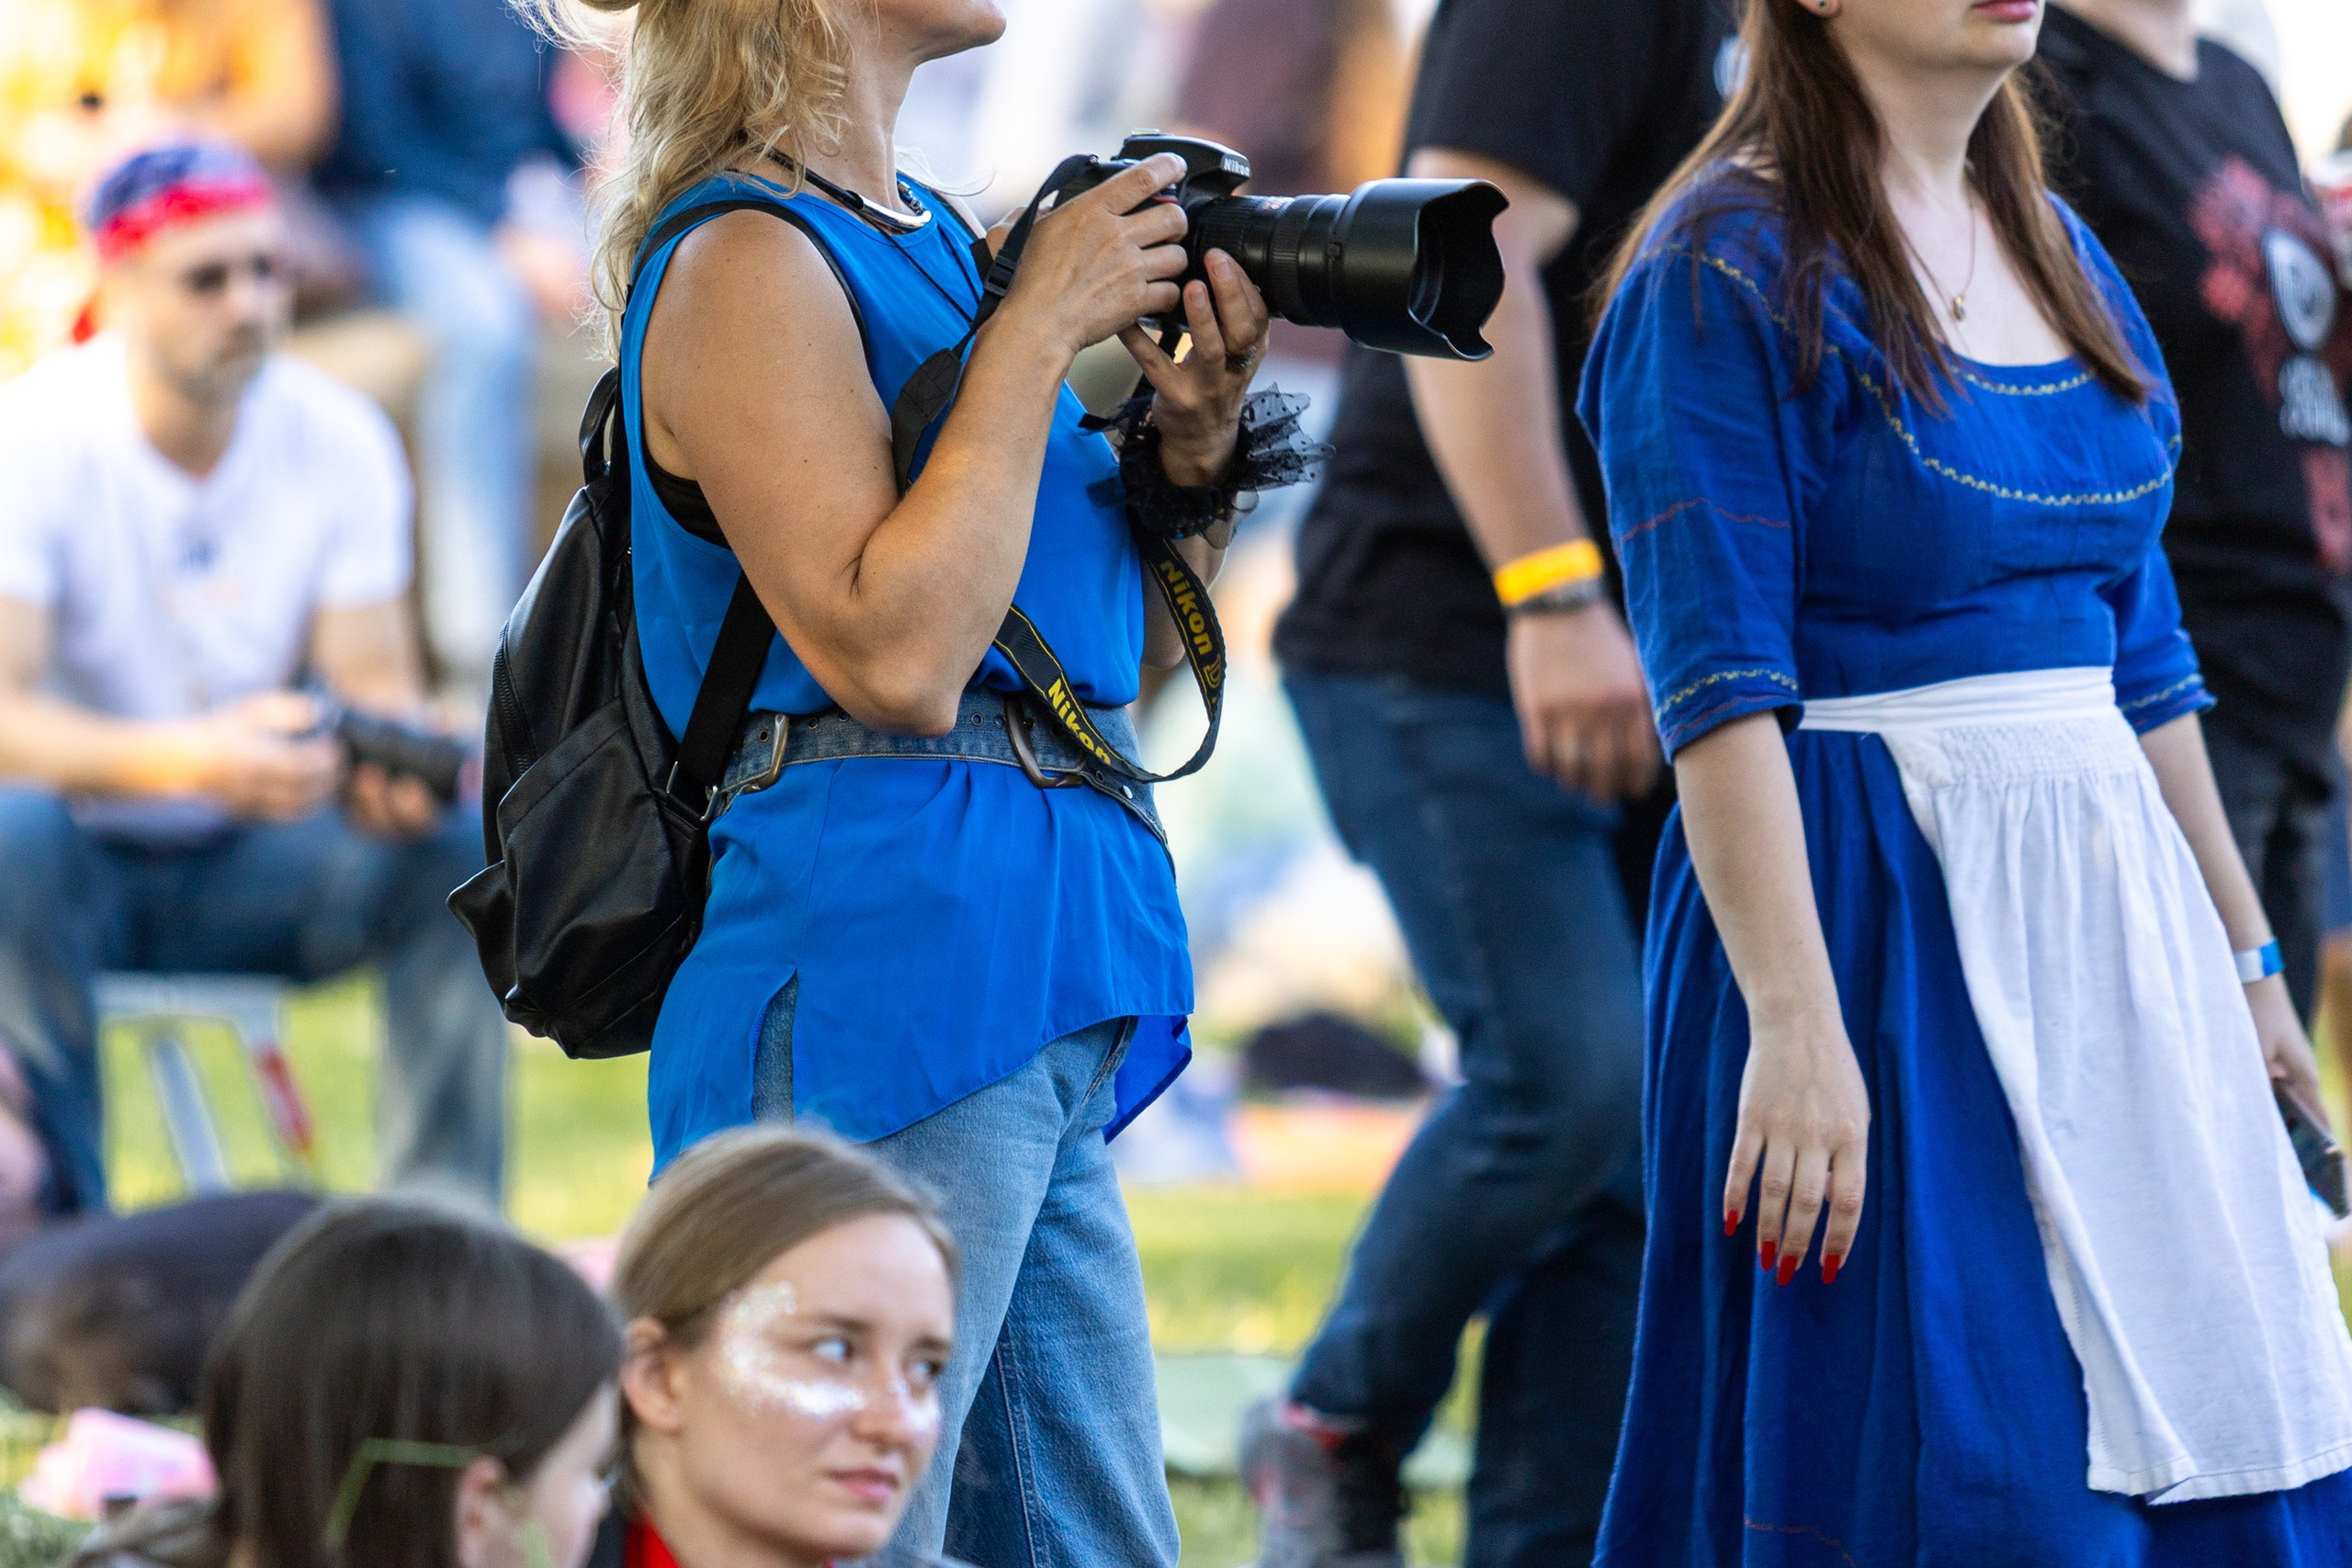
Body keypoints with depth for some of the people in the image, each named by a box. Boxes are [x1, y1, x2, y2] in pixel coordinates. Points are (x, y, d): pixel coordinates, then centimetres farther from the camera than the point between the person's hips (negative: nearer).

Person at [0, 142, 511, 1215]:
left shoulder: (340, 437, -5)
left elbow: (373, 680, -6)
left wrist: (395, 760, -32)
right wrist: (190, 759, -45)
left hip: (245, 871, 4)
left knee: (461, 848, -22)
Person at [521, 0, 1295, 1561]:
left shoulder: (929, 241, 19)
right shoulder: (747, 261, -8)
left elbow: (1125, 651, 24)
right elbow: (895, 655, -20)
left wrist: (1195, 435, 5)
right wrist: (1039, 332, -13)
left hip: (1035, 1001, 9)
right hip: (883, 975, -9)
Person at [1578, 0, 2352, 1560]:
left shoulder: (2059, 250, 14)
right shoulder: (1727, 274, -9)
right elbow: (1721, 686, -16)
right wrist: (1796, 1024, -24)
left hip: (2105, 905, 7)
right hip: (1870, 913, -7)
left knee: (2201, 1435, 4)